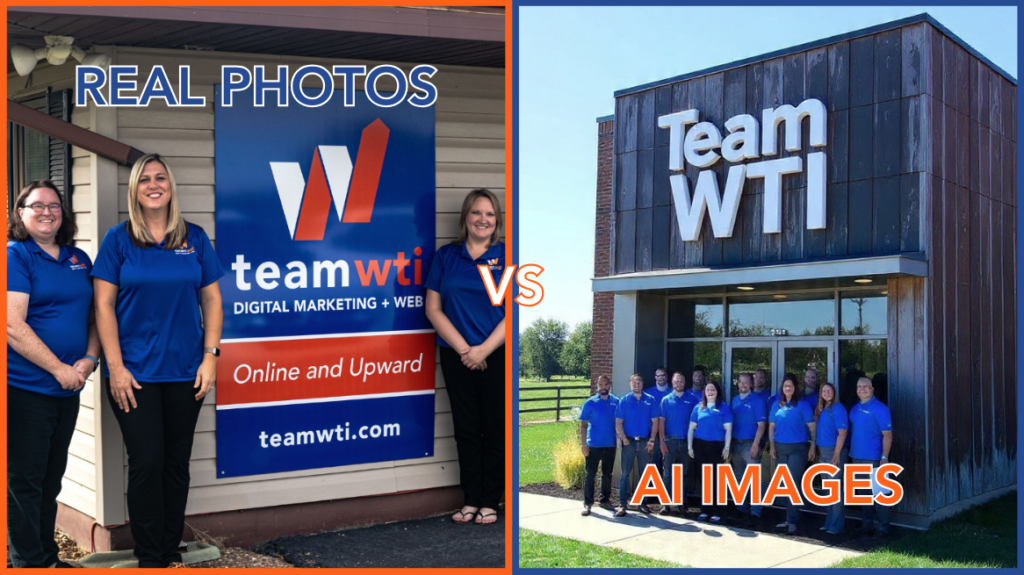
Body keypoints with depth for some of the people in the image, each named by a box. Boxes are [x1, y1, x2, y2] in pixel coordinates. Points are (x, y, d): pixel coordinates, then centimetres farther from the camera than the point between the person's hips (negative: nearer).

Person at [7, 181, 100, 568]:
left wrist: (89, 359, -3)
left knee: (51, 479, 16)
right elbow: (13, 325, -16)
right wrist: (60, 370, -17)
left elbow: (94, 315, 15)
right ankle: (30, 562, 14)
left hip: (67, 390, 7)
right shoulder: (15, 256, -8)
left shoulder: (79, 259, 11)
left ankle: (48, 557, 27)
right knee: (24, 481, 3)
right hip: (24, 389, -6)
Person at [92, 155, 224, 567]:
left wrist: (210, 356, -2)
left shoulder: (194, 238, 6)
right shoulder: (118, 239, 0)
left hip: (184, 372, 2)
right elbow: (104, 305, -3)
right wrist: (115, 367, -9)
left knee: (177, 463, 10)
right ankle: (149, 558, 13)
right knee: (146, 463, -1)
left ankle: (172, 552, 23)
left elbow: (211, 300, 7)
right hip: (134, 373, -2)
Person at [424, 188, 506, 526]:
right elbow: (433, 309, 2)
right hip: (456, 357, 2)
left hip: (497, 357, -2)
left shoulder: (505, 256, 0)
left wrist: (483, 350, -14)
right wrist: (464, 349, -8)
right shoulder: (446, 256, 6)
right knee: (466, 429, 9)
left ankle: (489, 502, 15)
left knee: (494, 429, 3)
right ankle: (470, 501, 19)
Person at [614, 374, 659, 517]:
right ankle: (623, 504, 0)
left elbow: (654, 421, 3)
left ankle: (643, 503, 18)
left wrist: (651, 440, -6)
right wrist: (624, 439, -13)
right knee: (625, 473, -3)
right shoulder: (624, 401, 1)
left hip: (644, 442, 1)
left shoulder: (650, 400, 3)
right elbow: (618, 422, -2)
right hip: (629, 441, -1)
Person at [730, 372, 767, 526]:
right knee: (739, 479, 12)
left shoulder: (757, 400, -5)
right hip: (736, 444, 6)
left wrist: (755, 445, -17)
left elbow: (761, 425, -10)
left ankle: (755, 513, -7)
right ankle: (742, 509, 21)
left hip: (750, 444, -6)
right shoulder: (734, 401, 12)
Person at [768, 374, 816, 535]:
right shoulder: (777, 405, 9)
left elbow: (811, 427, -6)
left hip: (798, 449, -5)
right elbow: (771, 426, 13)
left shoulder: (803, 405, -5)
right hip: (781, 448, 5)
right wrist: (772, 446, 6)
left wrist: (812, 447, -10)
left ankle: (792, 521, -2)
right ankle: (789, 518, 19)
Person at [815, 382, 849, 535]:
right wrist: (819, 453, 11)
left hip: (834, 451, -8)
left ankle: (836, 525, 0)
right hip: (823, 452, 8)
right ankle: (829, 522, 22)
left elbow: (842, 432, -17)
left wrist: (836, 454, -21)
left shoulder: (838, 408, -11)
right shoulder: (821, 410, 13)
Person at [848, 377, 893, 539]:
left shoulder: (880, 409, -9)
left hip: (874, 459, -7)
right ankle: (866, 524, 23)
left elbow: (887, 434, -13)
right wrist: (851, 453, 10)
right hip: (857, 458, 7)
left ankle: (883, 527, 6)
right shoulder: (855, 409, 12)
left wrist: (884, 457, -18)